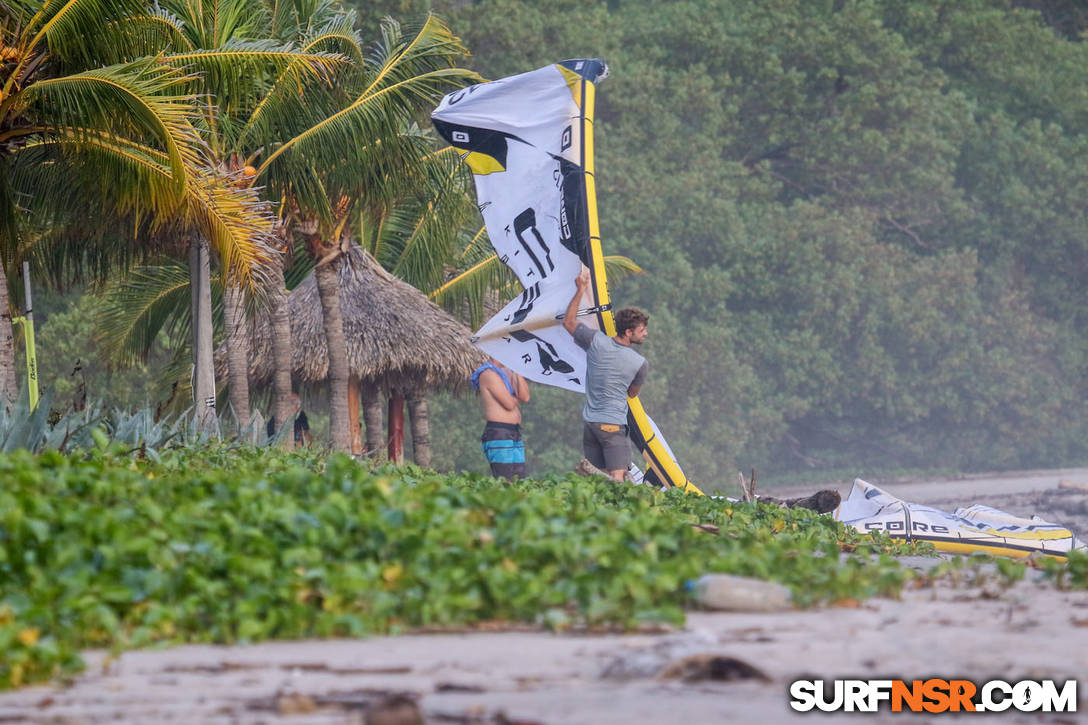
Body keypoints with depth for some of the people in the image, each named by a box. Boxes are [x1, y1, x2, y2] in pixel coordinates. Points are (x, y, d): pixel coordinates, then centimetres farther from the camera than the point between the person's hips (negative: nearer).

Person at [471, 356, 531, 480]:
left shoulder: (506, 372, 18)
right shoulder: (488, 374, -9)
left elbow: (525, 398, 6)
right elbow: (509, 404, -16)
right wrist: (516, 398, 7)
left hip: (514, 435, 9)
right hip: (498, 435, -9)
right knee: (505, 484, -14)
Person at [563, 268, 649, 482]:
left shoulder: (596, 342, -4)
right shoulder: (640, 363, -7)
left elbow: (568, 322, 13)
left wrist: (580, 290, 16)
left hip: (589, 422, 4)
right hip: (613, 424, -4)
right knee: (617, 478, -12)